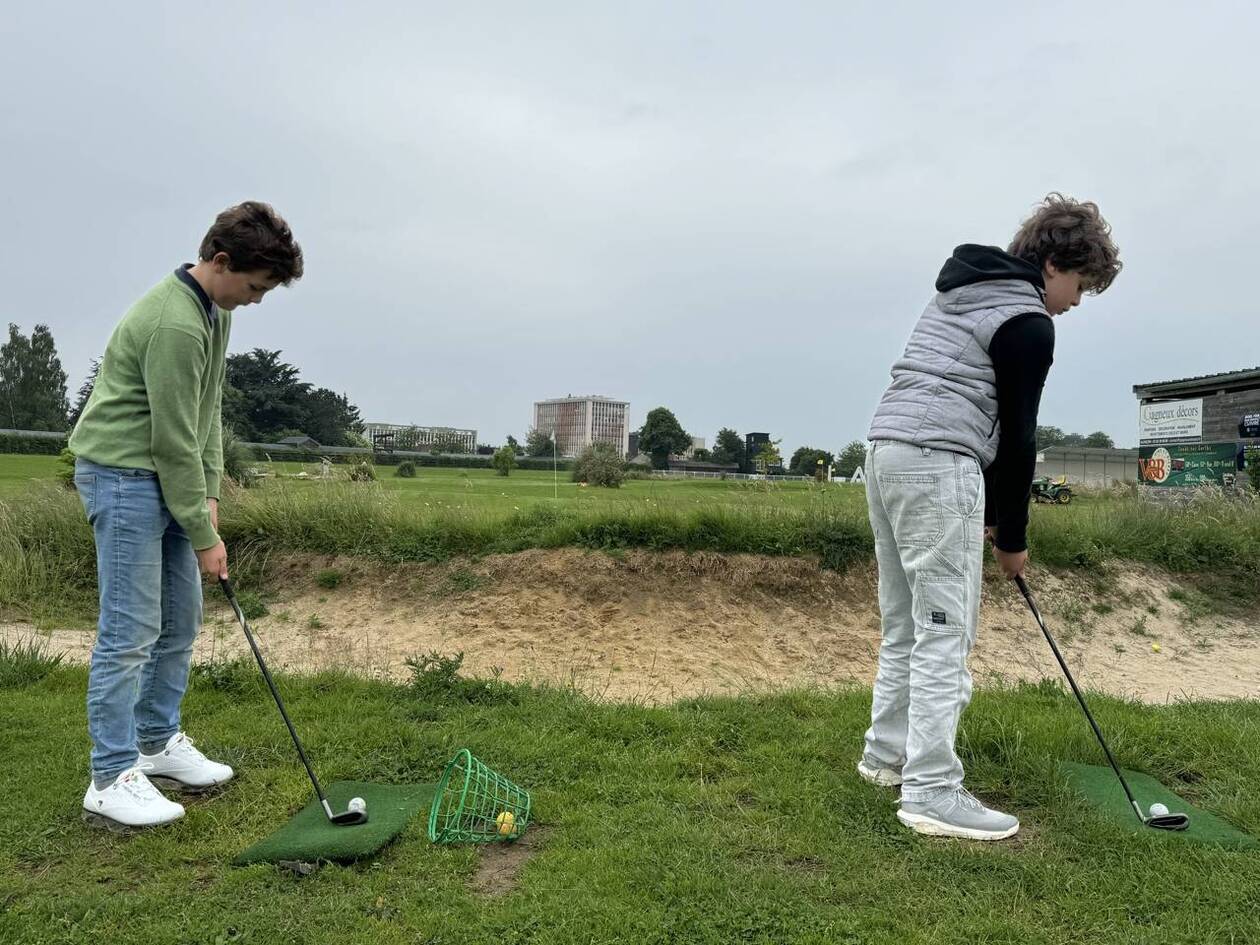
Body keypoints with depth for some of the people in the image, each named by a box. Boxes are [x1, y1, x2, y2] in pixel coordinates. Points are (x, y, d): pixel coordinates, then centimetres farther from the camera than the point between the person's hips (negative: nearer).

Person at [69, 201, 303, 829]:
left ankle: (159, 744, 26)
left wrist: (210, 491, 7)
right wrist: (204, 535, -15)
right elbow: (174, 440, -22)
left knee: (180, 619, 12)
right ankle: (112, 779, 5)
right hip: (123, 475, -10)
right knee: (131, 630, -6)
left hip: (165, 479, 10)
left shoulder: (216, 310, 7)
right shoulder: (175, 324, -24)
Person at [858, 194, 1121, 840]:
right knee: (945, 631, -6)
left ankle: (887, 752, 25)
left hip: (886, 448, 10)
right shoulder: (1027, 323, -3)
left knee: (905, 623, 16)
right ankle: (931, 794, -2)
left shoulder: (961, 292, 24)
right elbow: (1017, 435, -4)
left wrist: (988, 514, 20)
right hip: (937, 464, -9)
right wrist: (1012, 536, 7)